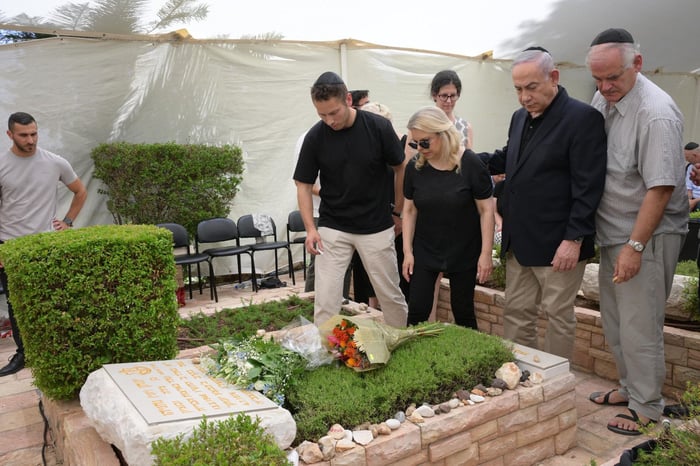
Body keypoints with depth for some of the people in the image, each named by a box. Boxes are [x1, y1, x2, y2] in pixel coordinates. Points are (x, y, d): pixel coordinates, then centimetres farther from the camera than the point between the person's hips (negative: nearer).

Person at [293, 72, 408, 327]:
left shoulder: (379, 127, -11)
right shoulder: (315, 137, -8)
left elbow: (400, 168, 3)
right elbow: (304, 185, -1)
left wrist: (399, 211, 5)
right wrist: (310, 227, -11)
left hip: (377, 228, 0)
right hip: (332, 230, 1)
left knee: (391, 296, 11)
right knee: (325, 301, -3)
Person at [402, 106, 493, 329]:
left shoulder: (470, 164, -14)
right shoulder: (414, 167, -5)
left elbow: (486, 210, -10)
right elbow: (409, 210, 3)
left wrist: (486, 254, -11)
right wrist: (407, 251, 0)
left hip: (464, 252, -2)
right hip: (424, 251, 3)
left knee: (463, 311, 10)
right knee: (417, 311, 2)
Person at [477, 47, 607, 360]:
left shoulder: (583, 118, -11)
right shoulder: (520, 117, 12)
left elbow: (588, 187, -16)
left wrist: (574, 239, -18)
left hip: (558, 245, -7)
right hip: (519, 241, 7)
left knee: (558, 317, 7)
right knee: (515, 313, 13)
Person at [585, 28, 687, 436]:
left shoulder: (656, 113, -19)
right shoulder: (603, 100, 5)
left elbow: (660, 188, -22)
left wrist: (634, 247, -22)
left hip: (647, 238, -8)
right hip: (613, 233, 8)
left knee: (639, 328, 1)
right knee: (615, 322, 17)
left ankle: (647, 408, 19)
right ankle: (630, 387, 36)